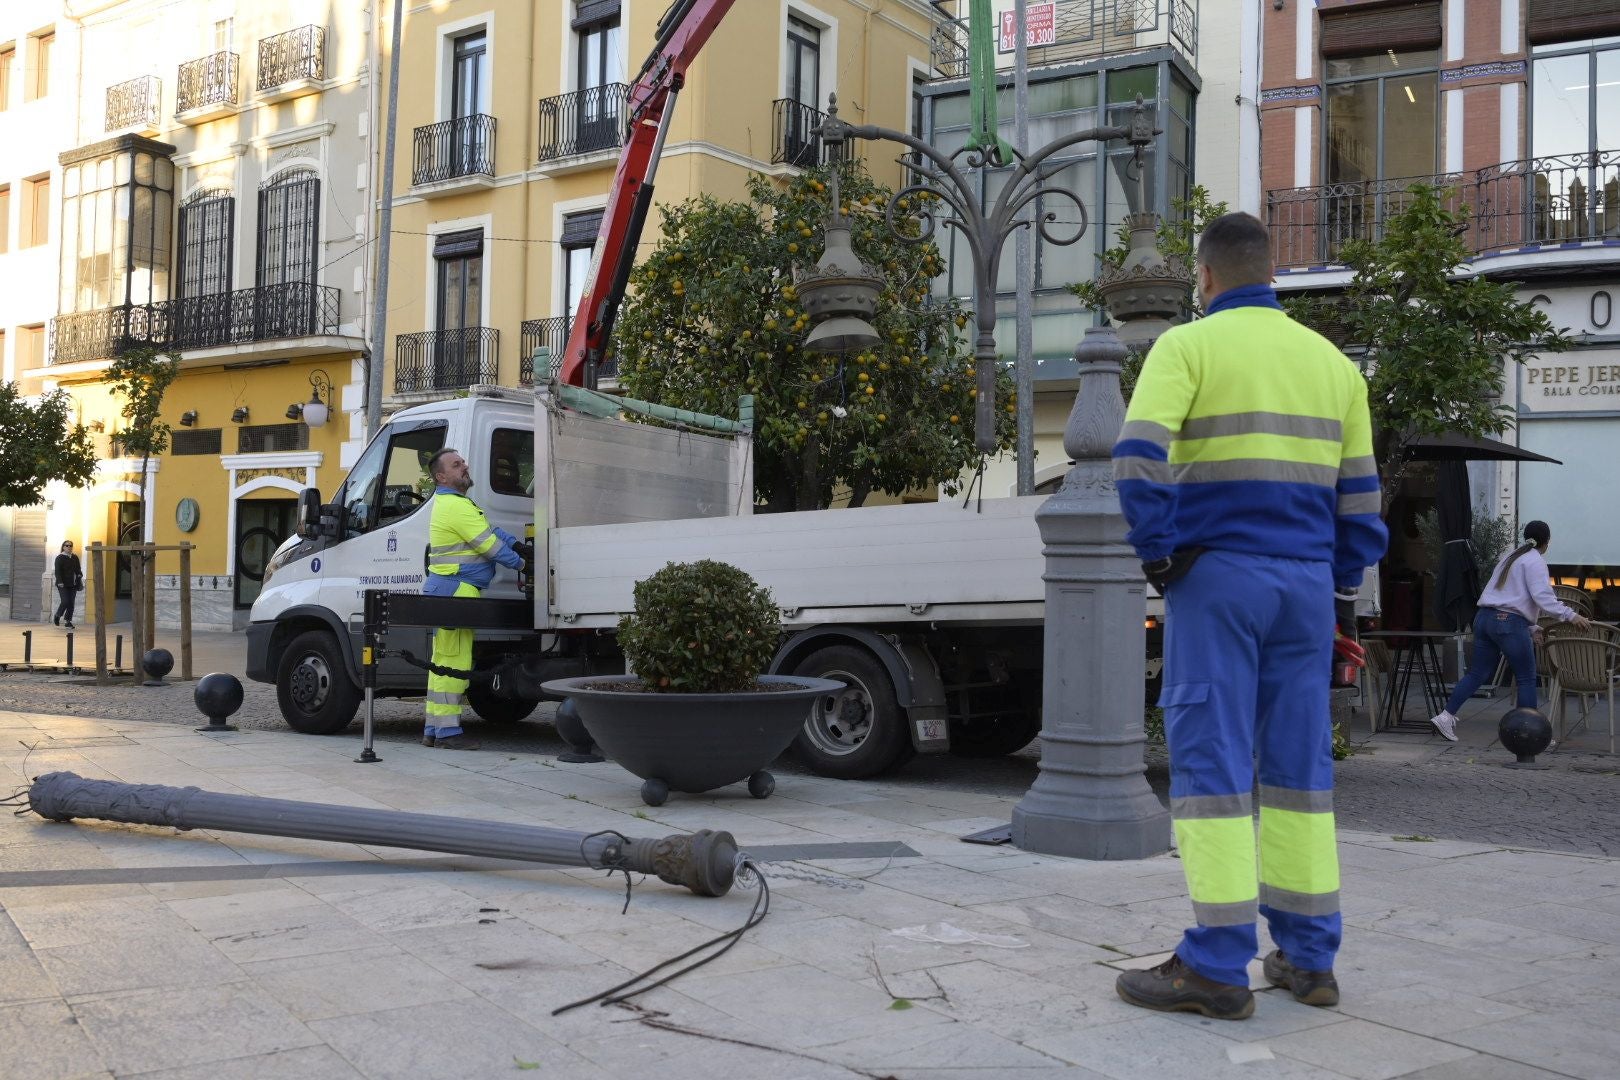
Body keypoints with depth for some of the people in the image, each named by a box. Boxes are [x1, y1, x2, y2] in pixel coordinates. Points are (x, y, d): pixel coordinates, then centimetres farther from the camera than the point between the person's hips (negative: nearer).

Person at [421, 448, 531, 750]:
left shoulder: (448, 501, 19)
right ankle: (447, 732, -5)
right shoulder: (457, 506, -15)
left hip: (446, 591, 11)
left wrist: (517, 544, 6)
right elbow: (490, 545, -14)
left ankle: (433, 730, 19)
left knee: (443, 662, 13)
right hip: (455, 591, -11)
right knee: (454, 662, -8)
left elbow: (489, 529, 20)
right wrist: (522, 563, 0)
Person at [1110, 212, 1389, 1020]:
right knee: (1299, 764, 10)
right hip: (1306, 585, 5)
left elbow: (1138, 458, -17)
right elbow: (1358, 493, 14)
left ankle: (1217, 967, -2)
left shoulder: (1187, 346, -3)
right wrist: (1343, 591, 19)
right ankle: (1308, 958, 16)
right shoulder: (1330, 360, 14)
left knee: (1210, 759, -3)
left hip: (1216, 579, -5)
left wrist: (1156, 554, -7)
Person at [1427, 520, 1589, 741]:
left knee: (1477, 673, 10)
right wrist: (1569, 615, -22)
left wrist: (1532, 628, 29)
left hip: (1484, 616, 8)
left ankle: (1445, 716, 2)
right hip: (1509, 622, -8)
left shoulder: (1510, 557, 23)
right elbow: (1542, 596, -18)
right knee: (1526, 679, 2)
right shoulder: (1535, 561, -4)